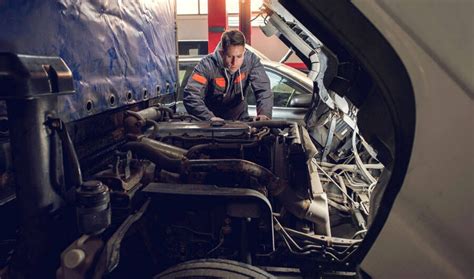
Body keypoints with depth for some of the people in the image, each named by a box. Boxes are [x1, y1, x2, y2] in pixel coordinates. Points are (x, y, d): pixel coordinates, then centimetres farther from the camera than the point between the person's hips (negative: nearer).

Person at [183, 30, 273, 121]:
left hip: (239, 118, 2)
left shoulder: (251, 60, -18)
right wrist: (210, 118, -46)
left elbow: (263, 89, -21)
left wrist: (264, 114, -40)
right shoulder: (207, 65, -25)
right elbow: (190, 95, -31)